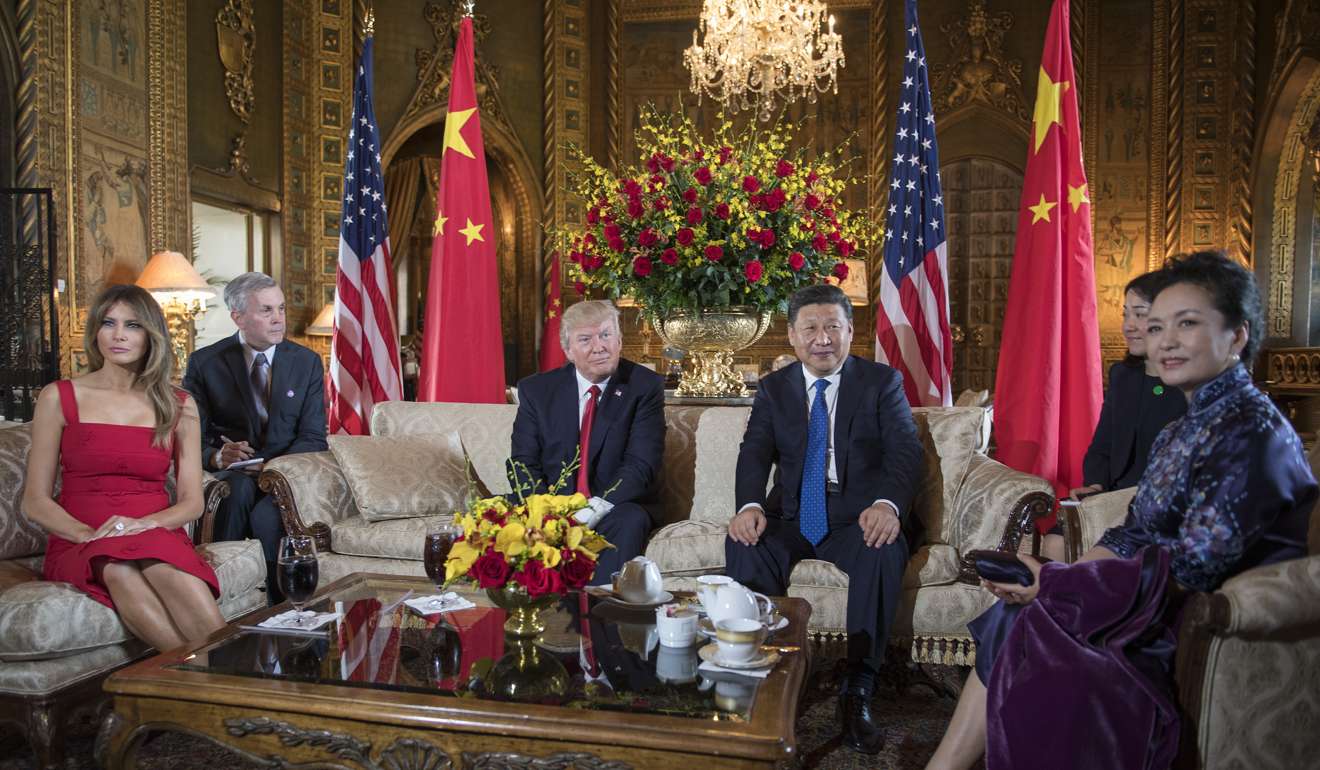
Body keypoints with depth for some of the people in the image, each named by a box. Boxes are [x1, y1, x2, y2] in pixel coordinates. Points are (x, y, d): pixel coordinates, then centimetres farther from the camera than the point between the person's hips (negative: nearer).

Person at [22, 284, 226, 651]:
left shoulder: (179, 406, 11)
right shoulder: (59, 397, 7)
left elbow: (191, 502, 9)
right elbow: (35, 502, 5)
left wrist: (143, 523, -12)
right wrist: (88, 535, -14)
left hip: (158, 537, 1)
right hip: (80, 545, 0)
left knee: (167, 570, -37)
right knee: (119, 569, -37)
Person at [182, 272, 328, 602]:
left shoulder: (307, 362, 5)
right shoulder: (204, 363, 2)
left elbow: (313, 438, 1)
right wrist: (217, 457, -23)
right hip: (230, 476, 0)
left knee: (266, 516, -32)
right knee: (240, 488, -35)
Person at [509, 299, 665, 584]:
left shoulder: (645, 387, -2)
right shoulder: (536, 389, 6)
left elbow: (642, 464, -11)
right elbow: (523, 462, 1)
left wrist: (597, 508, -26)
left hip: (615, 509, -2)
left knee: (629, 520, -35)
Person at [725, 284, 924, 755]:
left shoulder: (883, 382, 3)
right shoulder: (773, 388, 10)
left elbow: (906, 451, -10)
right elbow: (754, 453, -2)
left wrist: (888, 504, -33)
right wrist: (750, 506, -25)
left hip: (859, 518, -2)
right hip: (792, 517, 2)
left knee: (886, 548, -33)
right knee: (743, 543, -27)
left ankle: (858, 690, -25)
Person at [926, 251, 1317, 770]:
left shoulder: (1254, 431, -16)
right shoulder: (1189, 428, 13)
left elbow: (1193, 567, -23)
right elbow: (1133, 538, 9)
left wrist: (1051, 582, -20)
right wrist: (1048, 579, -8)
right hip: (1163, 610, 8)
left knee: (1015, 627, -15)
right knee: (1013, 620, -7)